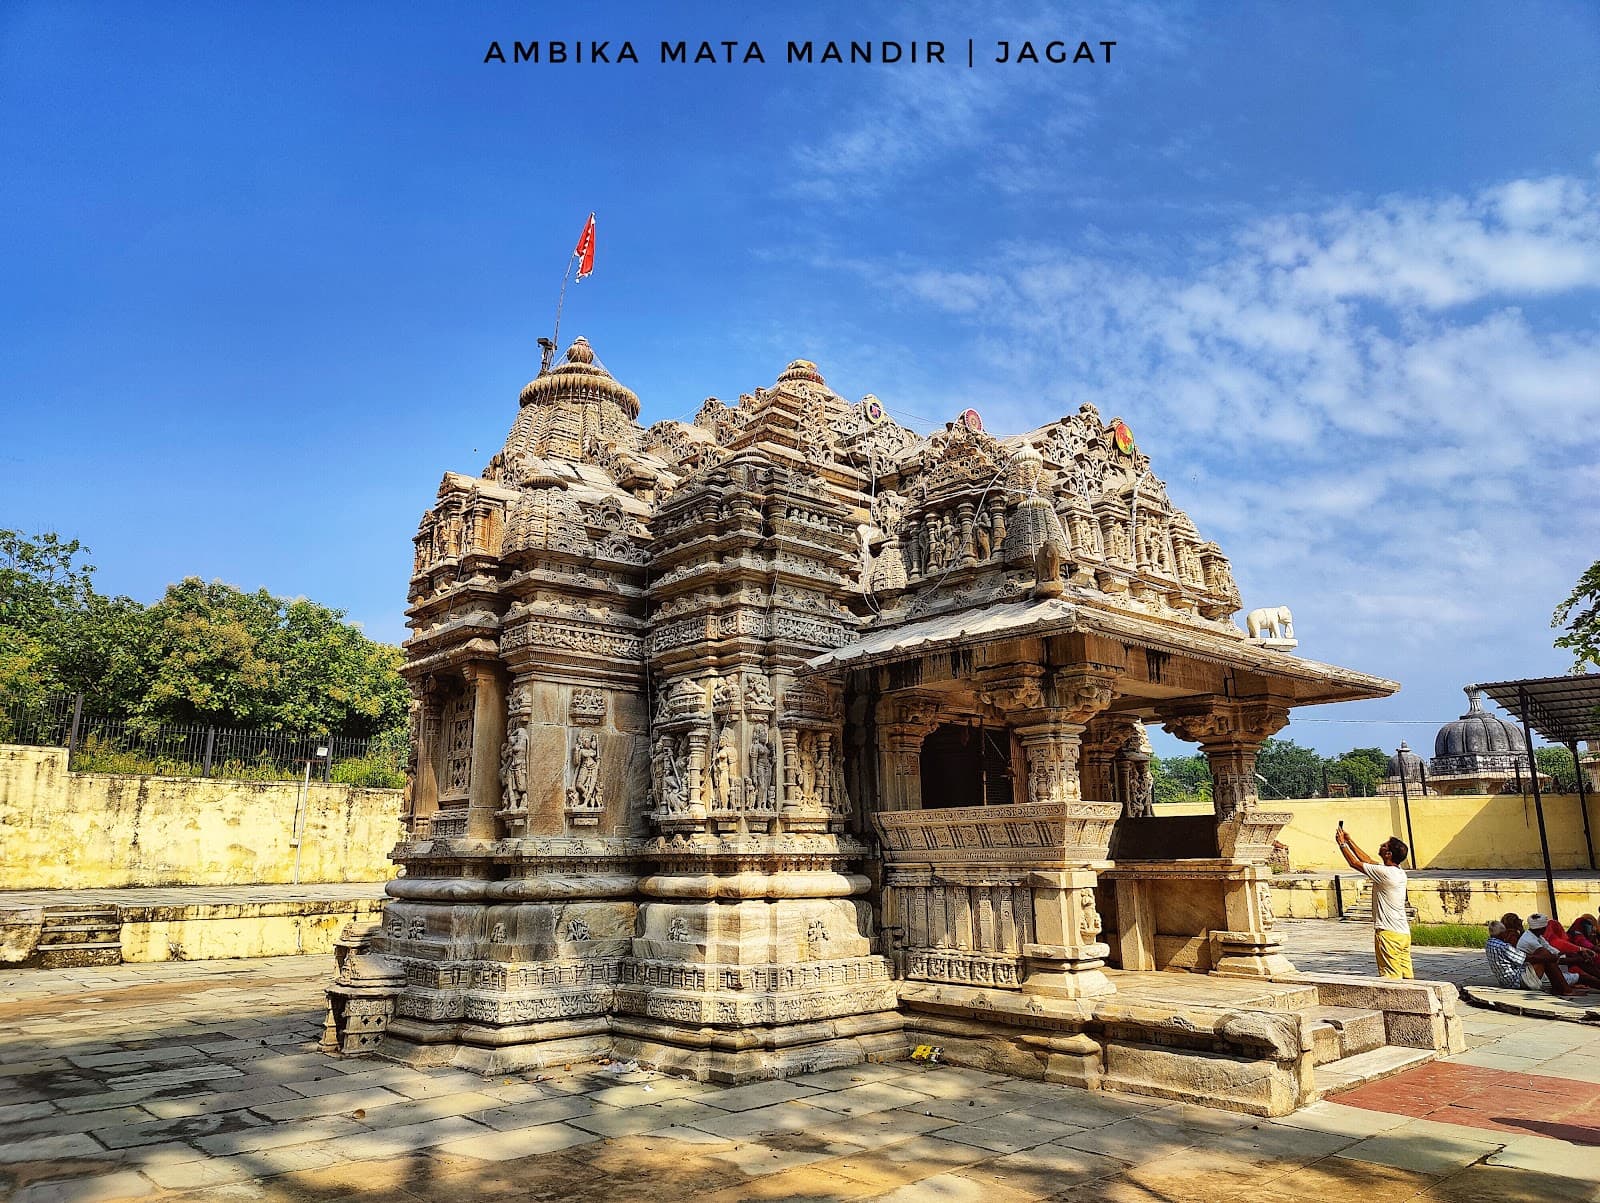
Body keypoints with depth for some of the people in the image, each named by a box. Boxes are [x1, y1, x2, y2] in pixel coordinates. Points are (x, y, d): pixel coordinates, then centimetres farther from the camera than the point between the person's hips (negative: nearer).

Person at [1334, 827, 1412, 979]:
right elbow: (1368, 861, 20)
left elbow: (1355, 863, -7)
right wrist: (1349, 841, 22)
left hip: (1389, 933, -9)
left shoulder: (1385, 873, -17)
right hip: (1404, 933, 9)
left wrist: (1342, 843, 5)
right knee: (1407, 977, 10)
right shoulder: (1399, 872, 9)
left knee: (1392, 978, -6)